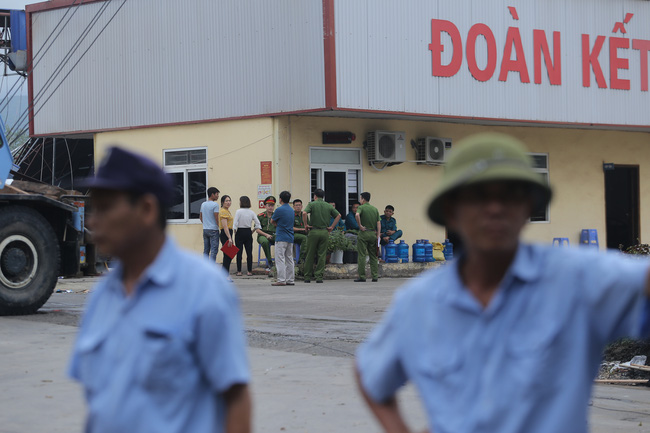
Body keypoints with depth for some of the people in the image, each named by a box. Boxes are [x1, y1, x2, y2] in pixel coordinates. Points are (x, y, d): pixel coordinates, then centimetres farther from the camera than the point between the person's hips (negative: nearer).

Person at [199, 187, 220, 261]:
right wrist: (220, 227, -5)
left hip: (205, 229, 7)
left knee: (206, 251, 11)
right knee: (213, 251, -6)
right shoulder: (215, 204, -13)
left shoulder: (203, 204, 11)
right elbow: (217, 218, -16)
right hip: (213, 230, -7)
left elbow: (200, 217, 18)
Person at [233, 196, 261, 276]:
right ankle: (249, 271, 6)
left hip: (240, 232, -4)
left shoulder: (238, 211, -10)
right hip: (248, 232, 4)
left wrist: (235, 231, -3)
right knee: (249, 252, 6)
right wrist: (253, 231, 11)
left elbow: (235, 223, -15)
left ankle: (239, 271, 0)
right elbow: (257, 223, 3)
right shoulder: (251, 212, 2)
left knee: (239, 252, 0)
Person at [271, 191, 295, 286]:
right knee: (289, 259, 10)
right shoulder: (291, 210, 12)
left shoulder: (279, 210, -11)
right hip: (290, 238, 8)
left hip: (281, 238, -8)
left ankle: (281, 280, -12)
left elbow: (272, 221, 1)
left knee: (280, 259, -7)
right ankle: (290, 280, 11)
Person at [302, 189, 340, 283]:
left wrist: (306, 224, -7)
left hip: (313, 232, -2)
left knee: (310, 255, 6)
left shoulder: (312, 204, -2)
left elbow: (304, 213, -18)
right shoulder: (328, 206, 8)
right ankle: (319, 276, 1)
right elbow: (338, 215, 7)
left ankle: (307, 276, 9)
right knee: (322, 255, 5)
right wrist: (332, 227, 8)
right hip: (324, 232, 2)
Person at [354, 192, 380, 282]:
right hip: (373, 233, 5)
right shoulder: (375, 209, 11)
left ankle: (362, 277, -3)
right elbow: (378, 223, 7)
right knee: (373, 256, 9)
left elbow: (357, 215, -27)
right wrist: (377, 236, 7)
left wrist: (360, 225, -16)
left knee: (362, 256, -2)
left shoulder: (361, 207, -4)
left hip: (364, 233, -5)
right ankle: (375, 277, 5)